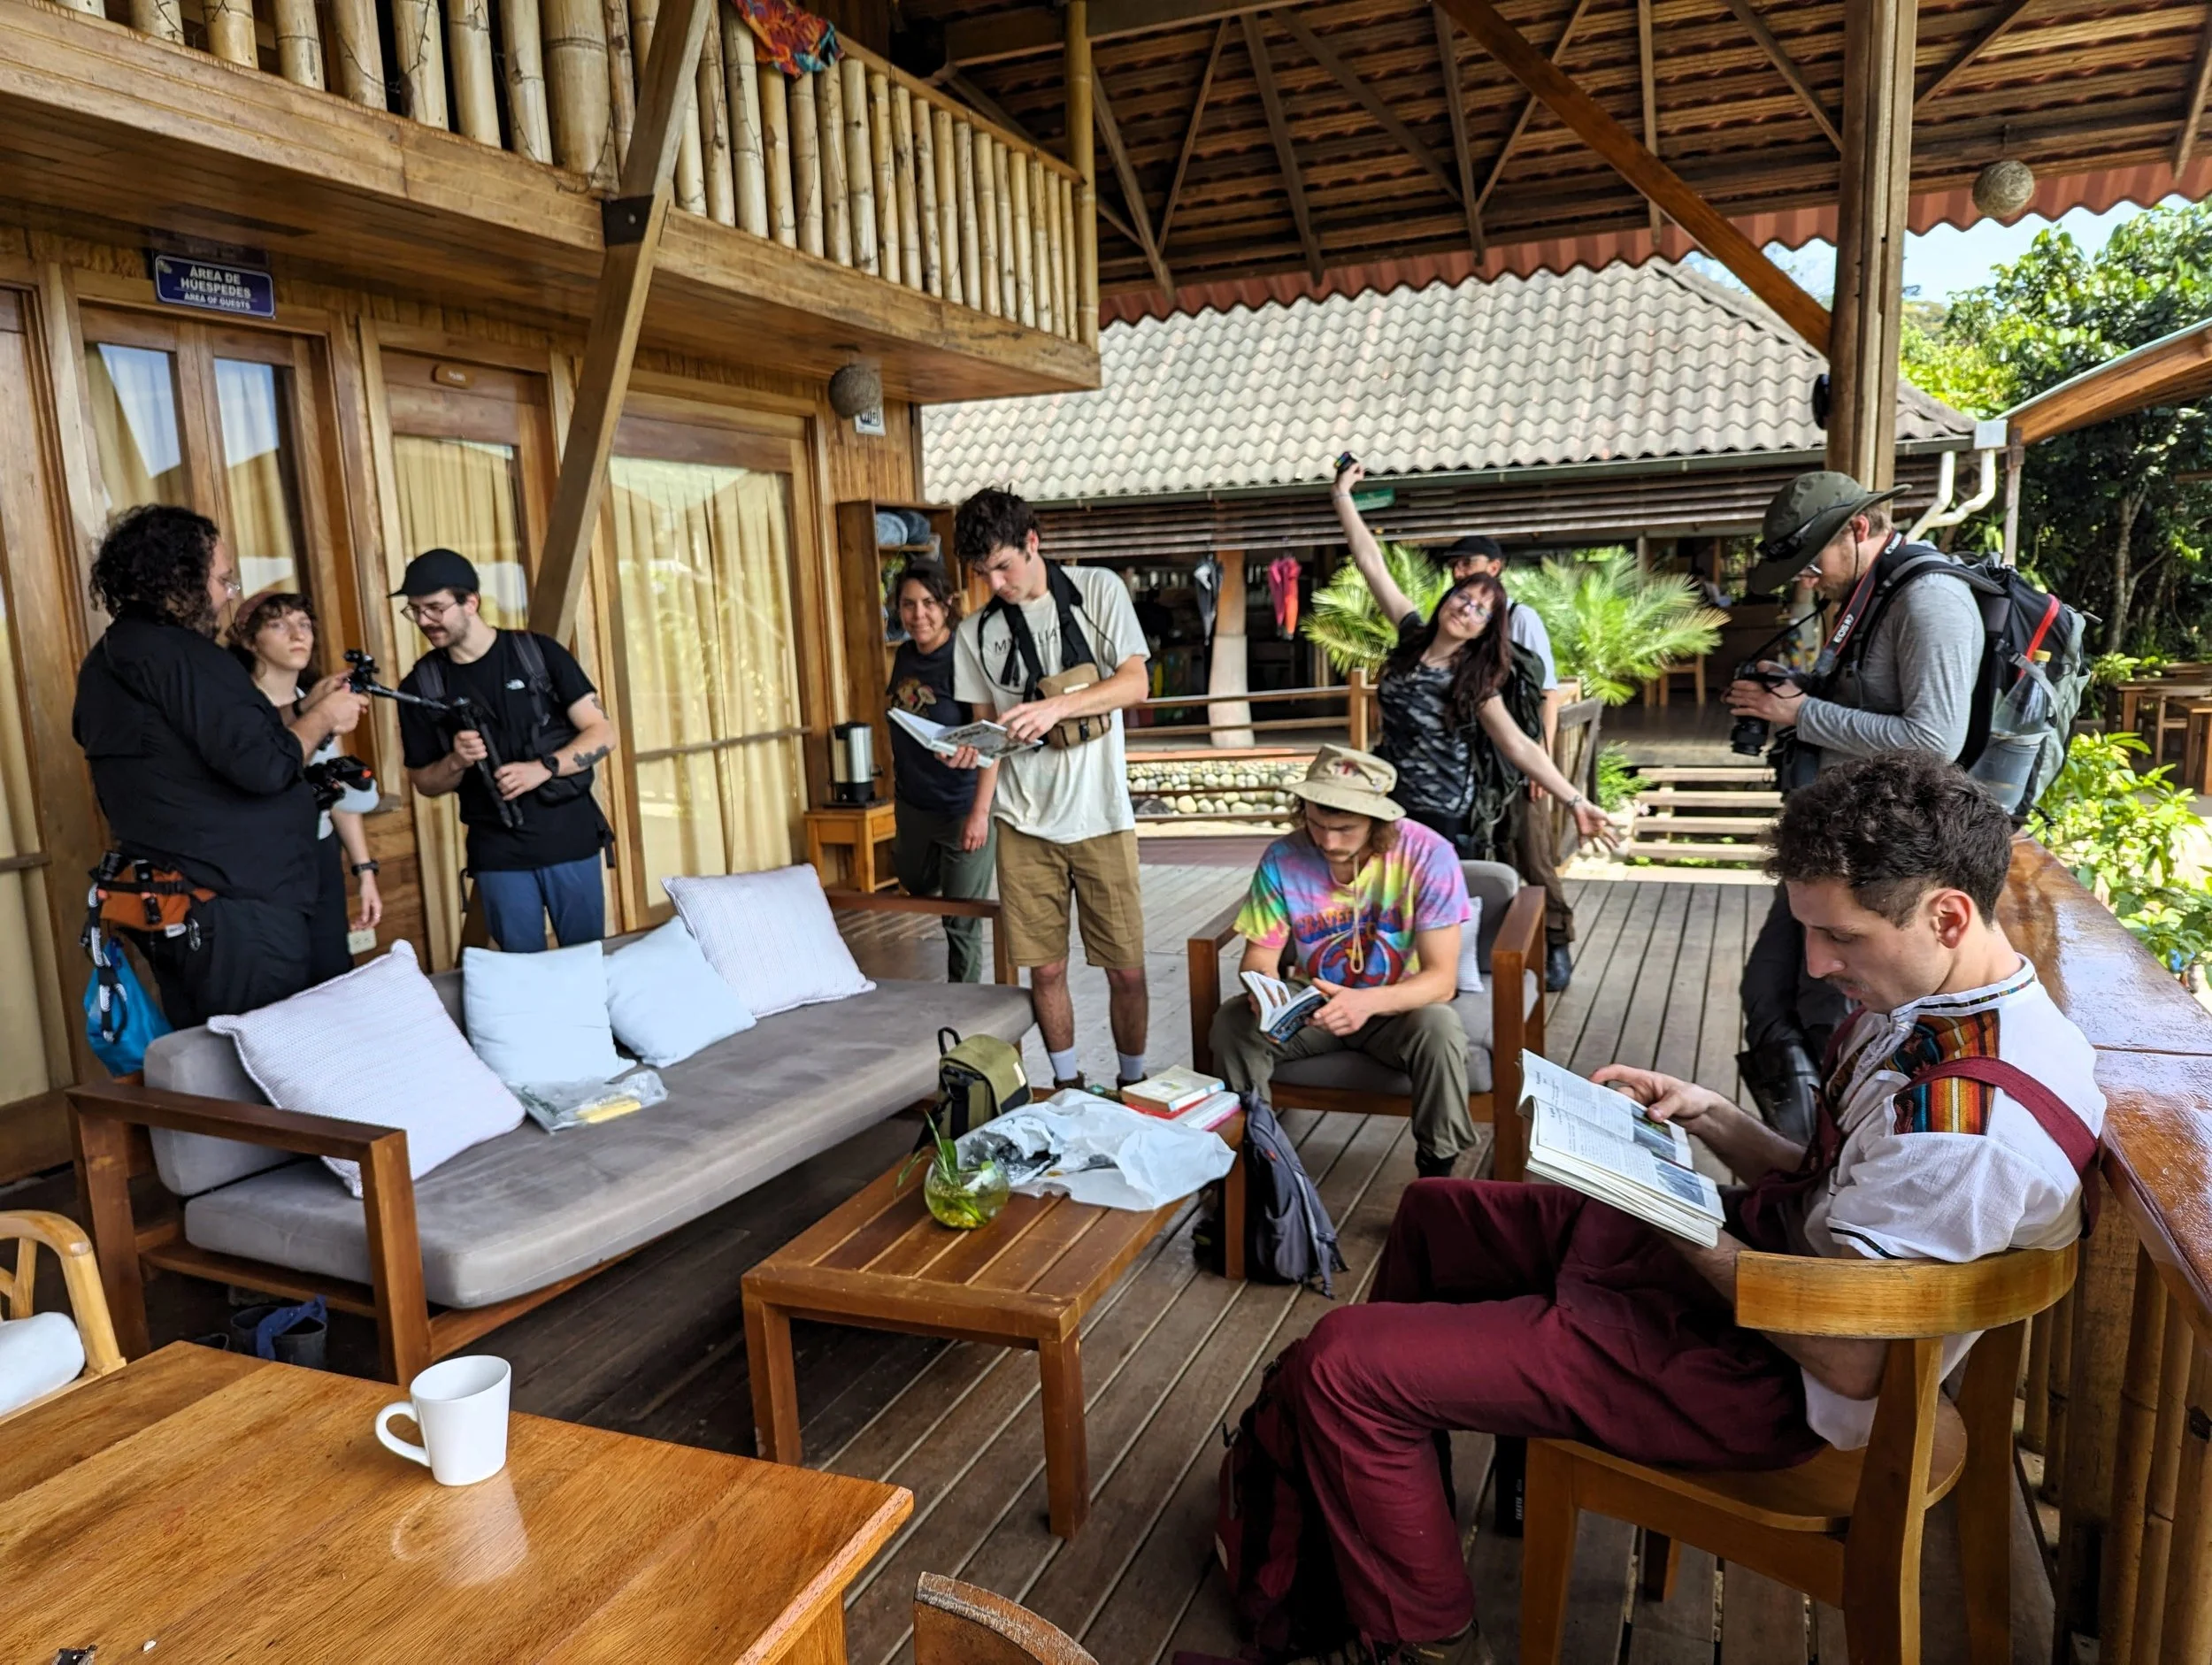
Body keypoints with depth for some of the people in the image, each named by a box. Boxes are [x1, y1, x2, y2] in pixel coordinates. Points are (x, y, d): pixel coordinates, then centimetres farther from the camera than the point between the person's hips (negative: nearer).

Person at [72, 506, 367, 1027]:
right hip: (234, 908, -10)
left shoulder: (105, 662, 14)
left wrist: (300, 712, 13)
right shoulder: (179, 654, -16)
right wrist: (321, 719, -6)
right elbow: (263, 767, -23)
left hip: (165, 905, 10)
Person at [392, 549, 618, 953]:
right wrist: (456, 762, -13)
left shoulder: (539, 653, -4)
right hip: (498, 855, 1)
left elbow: (602, 734, -5)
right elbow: (424, 782, 9)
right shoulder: (421, 685, 1)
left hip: (571, 839, -1)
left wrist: (544, 767, -20)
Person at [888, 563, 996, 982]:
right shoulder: (905, 655, 2)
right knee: (915, 886, 27)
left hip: (962, 809, -7)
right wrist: (895, 780, 19)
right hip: (912, 805, 7)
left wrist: (980, 812, -29)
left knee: (961, 921, 2)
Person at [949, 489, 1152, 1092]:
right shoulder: (975, 632, 7)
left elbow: (1134, 683, -7)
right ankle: (1067, 1086, 26)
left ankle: (1133, 1085, 23)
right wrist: (973, 746, -12)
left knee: (1126, 968, 2)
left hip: (1100, 814, -2)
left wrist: (1056, 706, -21)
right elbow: (987, 720, 12)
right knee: (1045, 968, 6)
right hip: (1024, 821, 2)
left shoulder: (1098, 590, 0)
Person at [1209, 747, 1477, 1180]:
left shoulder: (1428, 855, -23)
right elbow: (1260, 953, -7)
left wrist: (1368, 1002, -44)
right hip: (1313, 1003, 2)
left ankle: (1438, 1171, -10)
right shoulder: (1283, 859, -17)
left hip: (1400, 1005, -2)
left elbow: (1442, 979, -24)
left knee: (1439, 1028, -34)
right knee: (1232, 1023, -23)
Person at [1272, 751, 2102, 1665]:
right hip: (1751, 1251, 11)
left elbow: (1849, 1358, -27)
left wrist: (1679, 1221, -19)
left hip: (1761, 1378, -11)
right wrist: (1711, 1119, -1)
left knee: (1338, 1361, -16)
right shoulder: (1923, 1004, 1)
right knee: (1435, 1211, 25)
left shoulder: (1968, 1109, -31)